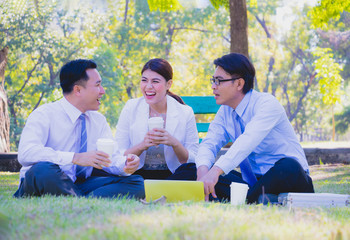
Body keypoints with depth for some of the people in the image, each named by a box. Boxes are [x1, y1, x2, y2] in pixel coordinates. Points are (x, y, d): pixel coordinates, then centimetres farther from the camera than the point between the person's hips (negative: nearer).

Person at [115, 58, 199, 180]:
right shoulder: (130, 108, 1)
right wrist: (142, 146, -21)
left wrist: (175, 143, -21)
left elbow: (192, 160, -2)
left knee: (193, 170, -32)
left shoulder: (186, 113, 0)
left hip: (171, 176, 2)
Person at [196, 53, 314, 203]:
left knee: (288, 167, -40)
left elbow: (248, 140, -32)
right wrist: (203, 170, -28)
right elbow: (209, 144, -3)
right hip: (253, 180, 6)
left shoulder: (267, 103, -16)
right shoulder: (225, 112, 7)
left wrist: (216, 171, -46)